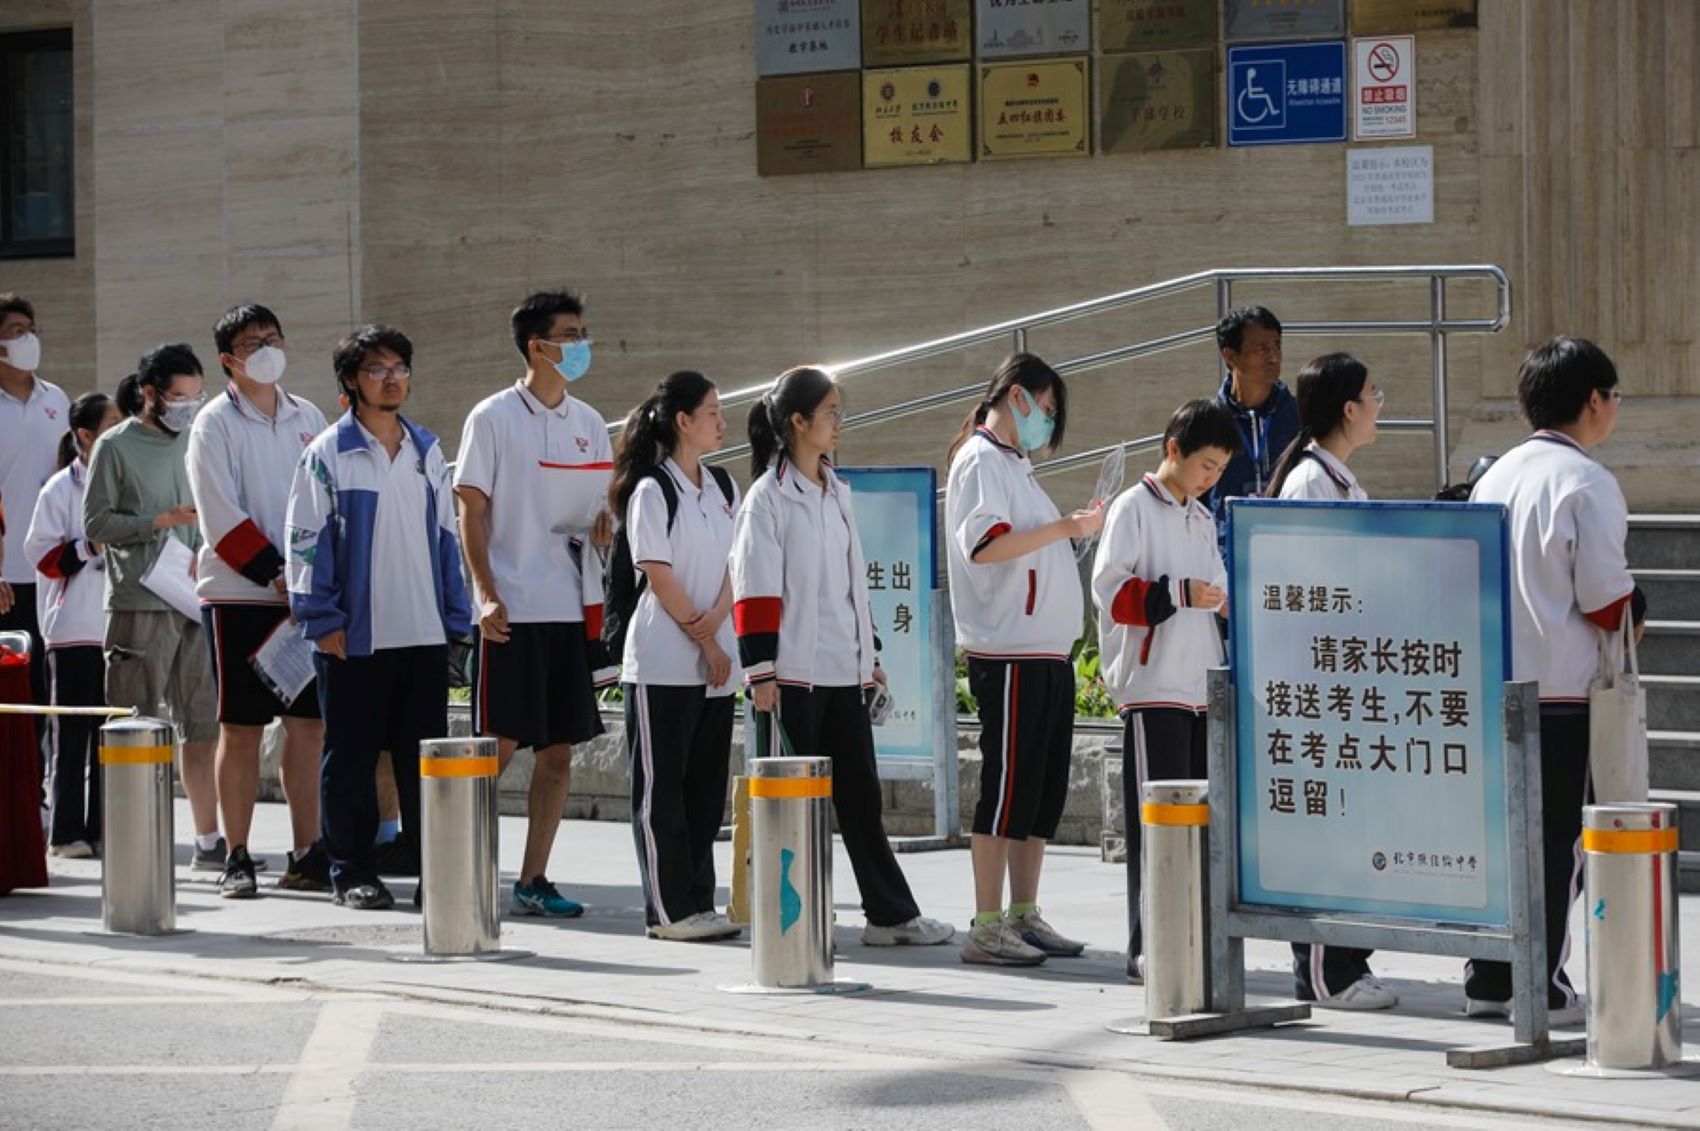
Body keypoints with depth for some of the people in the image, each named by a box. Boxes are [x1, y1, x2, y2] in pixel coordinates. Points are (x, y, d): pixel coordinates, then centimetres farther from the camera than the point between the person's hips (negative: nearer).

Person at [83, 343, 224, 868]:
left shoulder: (194, 444, 15)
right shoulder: (115, 447, 0)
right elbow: (96, 523, -6)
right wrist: (162, 520, -16)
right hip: (138, 605, -5)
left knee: (203, 726, 4)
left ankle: (208, 839, 8)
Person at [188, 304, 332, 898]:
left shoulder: (308, 418, 13)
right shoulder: (215, 425, -2)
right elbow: (222, 517, -10)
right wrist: (276, 575, -15)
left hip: (308, 596, 4)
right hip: (239, 596, -4)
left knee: (308, 723, 3)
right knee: (241, 727, -1)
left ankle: (306, 854, 8)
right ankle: (236, 859, 4)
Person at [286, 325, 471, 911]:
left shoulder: (426, 451, 13)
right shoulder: (328, 454, -2)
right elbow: (306, 542, -4)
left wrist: (454, 617, 12)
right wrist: (323, 620, -10)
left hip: (424, 636, 4)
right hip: (355, 637, -4)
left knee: (424, 755, 6)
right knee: (351, 758, 3)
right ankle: (352, 872, 11)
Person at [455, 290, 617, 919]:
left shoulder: (588, 424, 12)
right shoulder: (494, 418, -3)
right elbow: (472, 511, -5)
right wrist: (487, 596, -14)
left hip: (572, 608, 5)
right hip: (511, 609, -5)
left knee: (558, 751, 5)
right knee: (498, 747, -4)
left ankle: (533, 880, 10)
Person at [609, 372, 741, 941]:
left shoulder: (722, 487, 12)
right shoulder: (652, 491, -9)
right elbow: (659, 576, -12)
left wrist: (717, 615, -9)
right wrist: (706, 643, -11)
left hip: (715, 660, 7)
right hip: (663, 660, -7)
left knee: (705, 787, 9)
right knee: (662, 787, -2)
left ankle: (698, 901, 14)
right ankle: (667, 910, 0)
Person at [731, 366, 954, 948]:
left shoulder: (837, 493, 15)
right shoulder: (769, 497, -8)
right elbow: (755, 590, -12)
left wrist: (870, 657, 21)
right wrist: (760, 673, -16)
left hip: (843, 671, 7)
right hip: (794, 671, -7)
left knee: (860, 793, 8)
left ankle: (891, 914, 10)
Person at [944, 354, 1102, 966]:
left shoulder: (1014, 464, 22)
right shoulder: (980, 460, -8)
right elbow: (983, 543, -21)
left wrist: (1075, 529, 13)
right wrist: (1062, 528, -19)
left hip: (1047, 651, 10)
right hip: (1008, 653, -10)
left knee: (1043, 788, 10)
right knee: (1008, 785, -8)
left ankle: (1024, 916, 15)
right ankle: (986, 928, -6)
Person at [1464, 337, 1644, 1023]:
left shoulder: (1494, 477, 11)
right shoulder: (1587, 483, -12)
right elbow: (1605, 598, -15)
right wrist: (1635, 617, 7)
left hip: (1491, 683, 7)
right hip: (1563, 689, -7)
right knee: (1557, 839, -1)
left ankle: (1488, 982, 15)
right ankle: (1544, 987, 0)